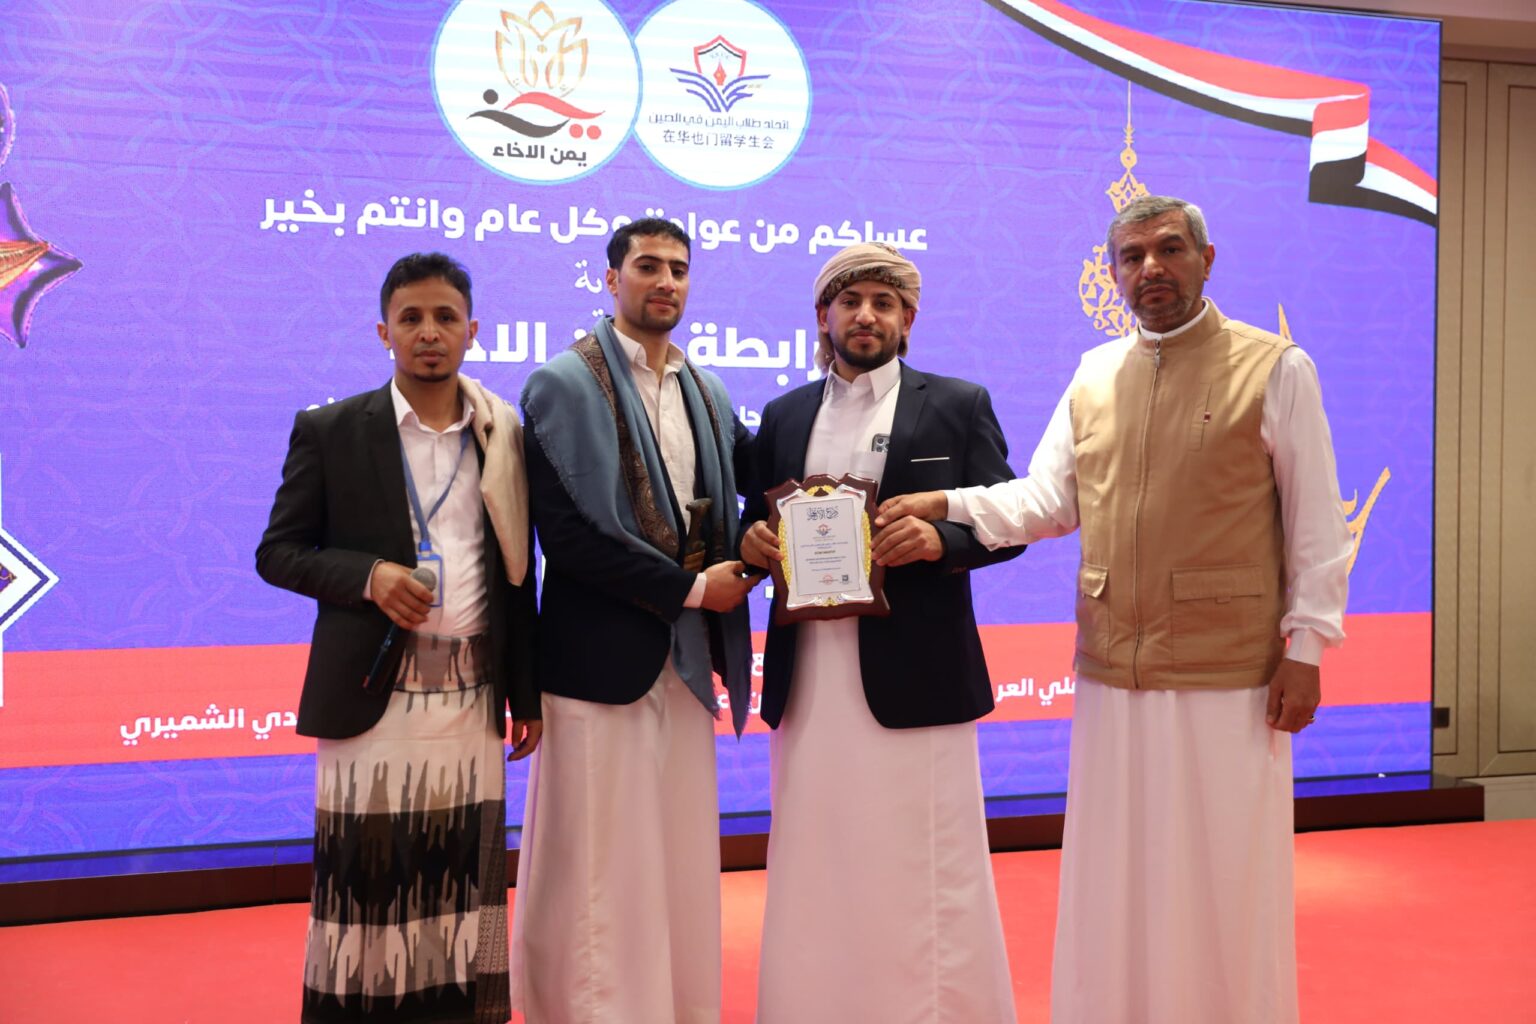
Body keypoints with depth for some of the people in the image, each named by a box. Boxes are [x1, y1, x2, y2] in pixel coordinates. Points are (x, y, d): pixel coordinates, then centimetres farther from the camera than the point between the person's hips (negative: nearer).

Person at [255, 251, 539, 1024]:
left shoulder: (505, 436, 9)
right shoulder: (329, 432, 2)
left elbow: (518, 576, 11)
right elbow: (278, 552, 3)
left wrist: (525, 694, 10)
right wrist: (369, 574, -15)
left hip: (472, 697, 2)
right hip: (372, 695, -2)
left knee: (465, 880, 7)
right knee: (366, 878, 3)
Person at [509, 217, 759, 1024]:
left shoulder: (708, 393, 14)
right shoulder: (564, 383, -7)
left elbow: (729, 501, 19)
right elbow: (566, 534, -15)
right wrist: (689, 587, -13)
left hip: (686, 661, 6)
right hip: (604, 657, -6)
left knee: (682, 863, 13)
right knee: (600, 867, 2)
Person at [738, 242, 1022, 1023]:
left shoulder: (958, 406, 5)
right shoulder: (783, 417, 14)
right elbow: (759, 528, 17)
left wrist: (939, 539, -18)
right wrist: (754, 543, -6)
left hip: (912, 680, -3)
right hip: (807, 683, 3)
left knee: (923, 883, 1)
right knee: (815, 883, 10)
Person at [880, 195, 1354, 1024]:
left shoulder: (1275, 369, -2)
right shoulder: (1094, 375, 10)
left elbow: (1316, 521, -2)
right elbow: (1047, 501, 5)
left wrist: (1306, 646, -6)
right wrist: (949, 504, -11)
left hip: (1229, 676, -4)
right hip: (1113, 675, 4)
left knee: (1228, 886, 7)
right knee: (1114, 881, 12)